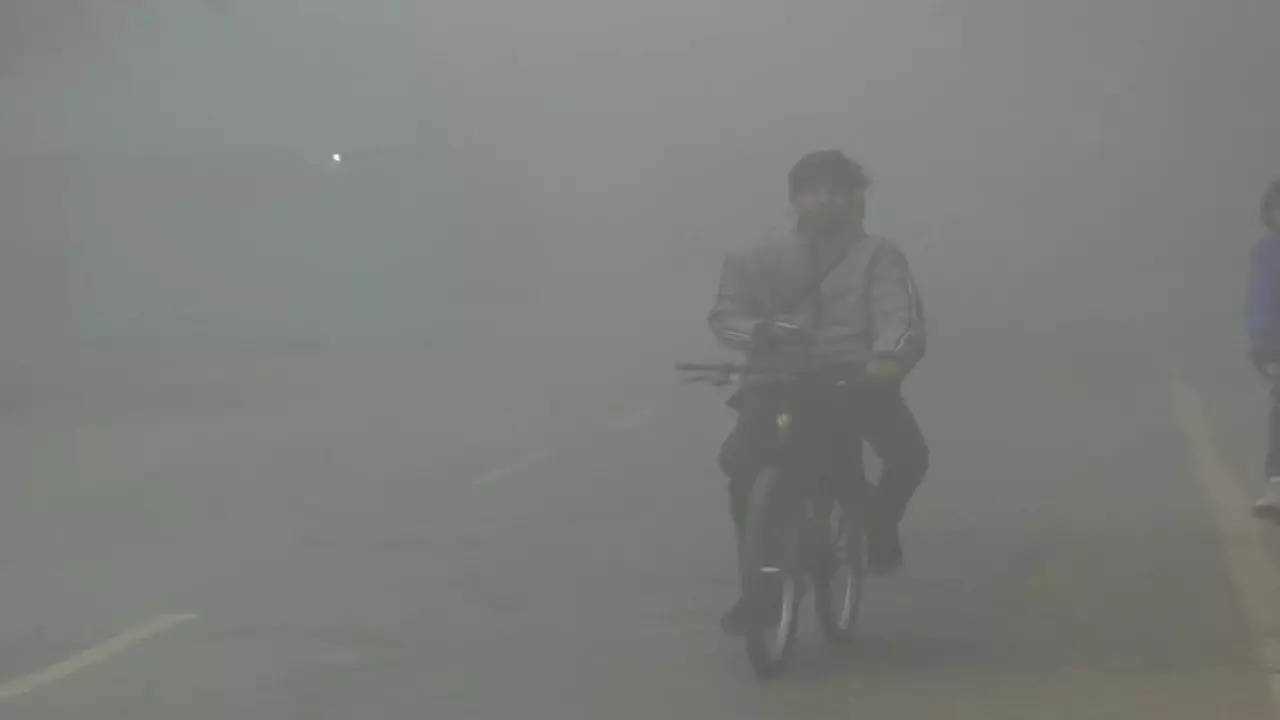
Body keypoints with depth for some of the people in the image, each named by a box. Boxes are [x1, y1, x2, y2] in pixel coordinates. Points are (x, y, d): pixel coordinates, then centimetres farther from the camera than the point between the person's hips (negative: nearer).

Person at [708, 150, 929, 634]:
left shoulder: (878, 257, 9)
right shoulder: (762, 261, 15)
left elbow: (899, 315, -6)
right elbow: (724, 314, 6)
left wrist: (889, 356, -29)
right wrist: (759, 330, -18)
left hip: (854, 379, -1)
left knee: (909, 452, -24)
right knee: (741, 458, -23)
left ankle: (880, 524, 11)